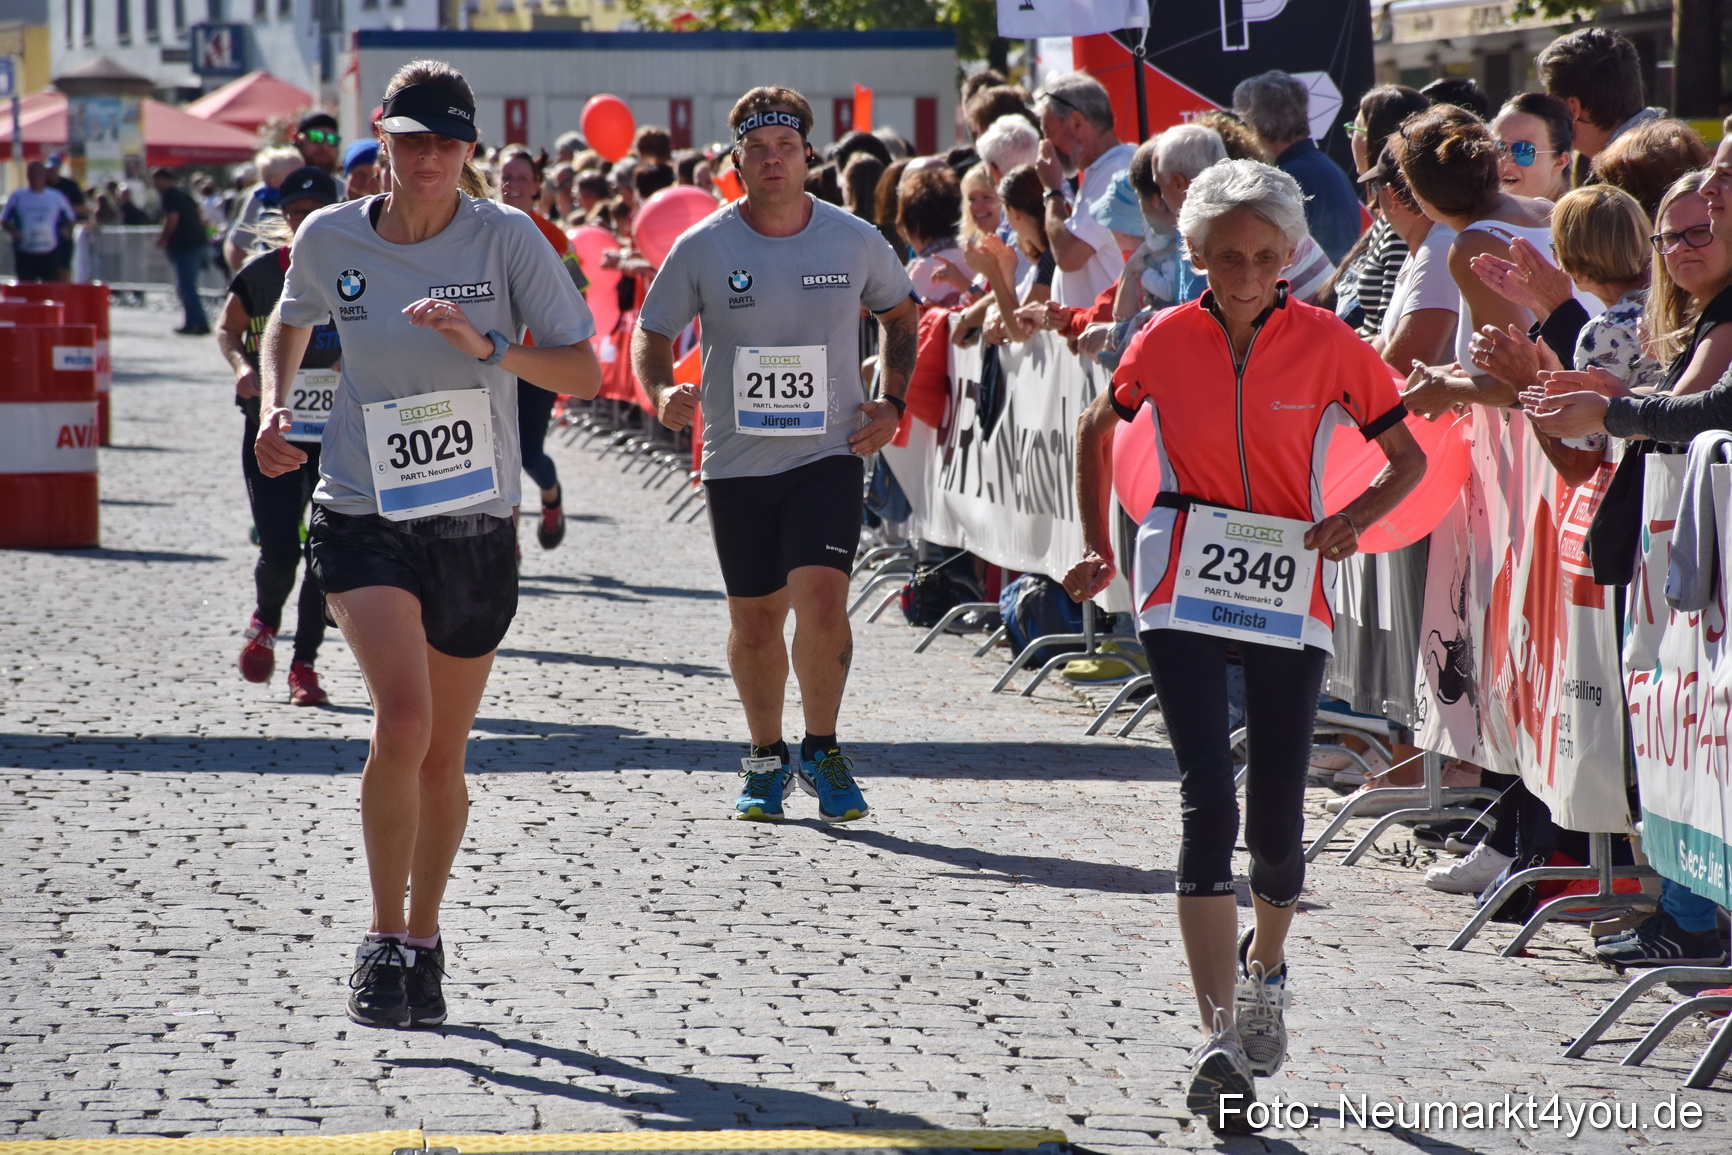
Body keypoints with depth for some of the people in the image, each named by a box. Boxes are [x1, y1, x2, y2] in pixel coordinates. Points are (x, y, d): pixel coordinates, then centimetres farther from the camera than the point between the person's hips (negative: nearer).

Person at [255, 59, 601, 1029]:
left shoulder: (506, 237, -7)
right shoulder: (330, 238, -1)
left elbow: (584, 373, -8)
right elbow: (292, 319, 22)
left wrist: (486, 347, -22)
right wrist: (274, 405, 5)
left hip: (476, 525, 1)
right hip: (364, 514, -1)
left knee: (442, 756, 10)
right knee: (403, 715, -22)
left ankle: (424, 938, 32)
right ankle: (384, 941, -9)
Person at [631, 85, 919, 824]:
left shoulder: (854, 241, -1)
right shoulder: (702, 248, -4)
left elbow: (900, 317, 16)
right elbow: (652, 336, 5)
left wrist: (891, 405, 5)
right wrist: (662, 392, -17)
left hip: (829, 455, -1)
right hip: (737, 461, 1)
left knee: (822, 596, -18)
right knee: (754, 618, 8)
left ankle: (822, 750, 1)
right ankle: (766, 758, 29)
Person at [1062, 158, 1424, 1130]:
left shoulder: (1329, 345, -5)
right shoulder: (1165, 341, -1)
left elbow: (1409, 458, 4)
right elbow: (1098, 429, 17)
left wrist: (1353, 520, -15)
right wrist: (1098, 548, 11)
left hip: (1290, 587, 0)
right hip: (1185, 587, 0)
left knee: (1277, 813, 4)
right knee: (1209, 802, -12)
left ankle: (1266, 967, 37)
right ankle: (1220, 1039, -15)